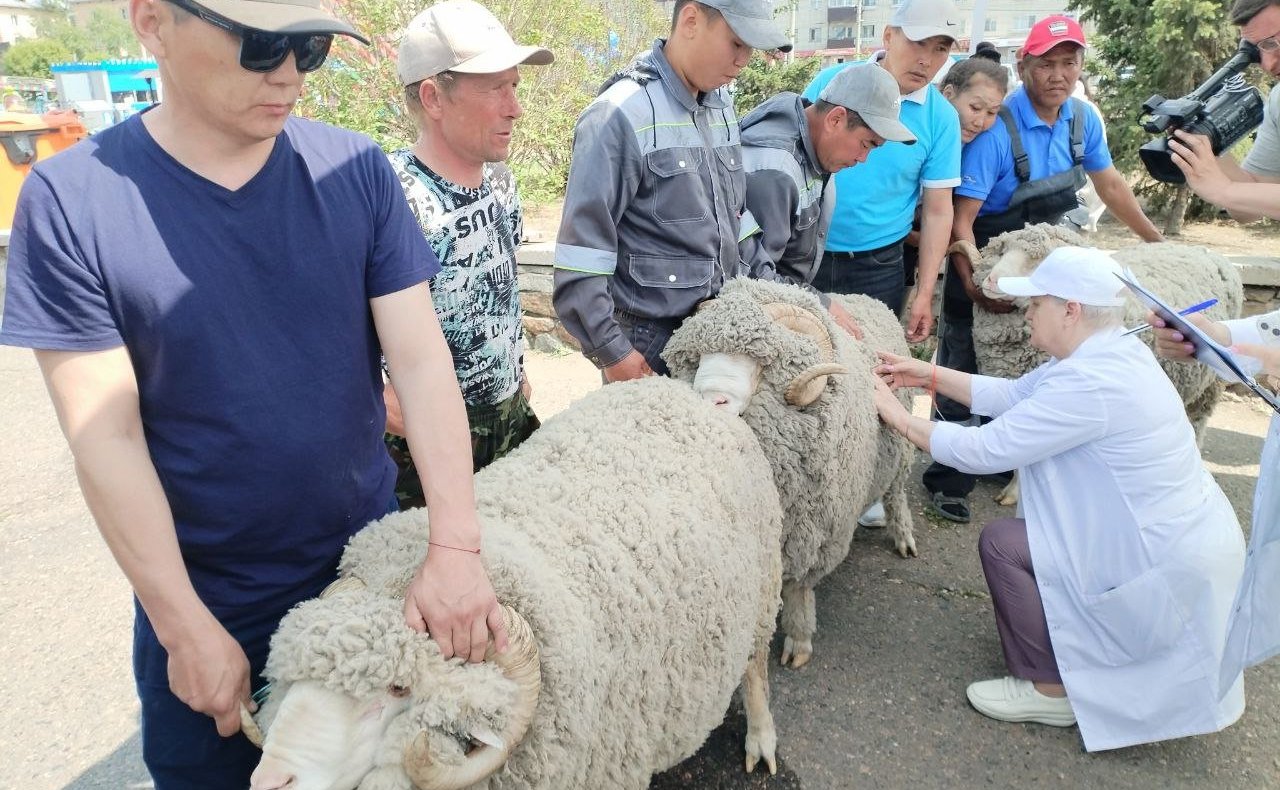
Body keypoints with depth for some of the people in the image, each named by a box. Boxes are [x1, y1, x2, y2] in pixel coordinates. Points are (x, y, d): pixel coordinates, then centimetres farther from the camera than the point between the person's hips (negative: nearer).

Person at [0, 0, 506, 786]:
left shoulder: (357, 171, -8)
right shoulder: (72, 199, -13)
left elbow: (421, 358, -12)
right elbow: (106, 436, -13)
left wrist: (455, 545, -20)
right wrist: (188, 627, -11)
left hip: (371, 565, 2)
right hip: (204, 601, -1)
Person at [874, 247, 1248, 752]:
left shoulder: (1090, 384, -30)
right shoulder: (1110, 352, 1)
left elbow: (983, 450, -26)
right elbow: (1014, 396, 9)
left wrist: (897, 416, -13)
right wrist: (930, 375, 6)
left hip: (1172, 569, -10)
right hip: (1187, 538, 10)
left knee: (1002, 542, -9)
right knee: (1025, 526, 20)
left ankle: (1051, 689, 7)